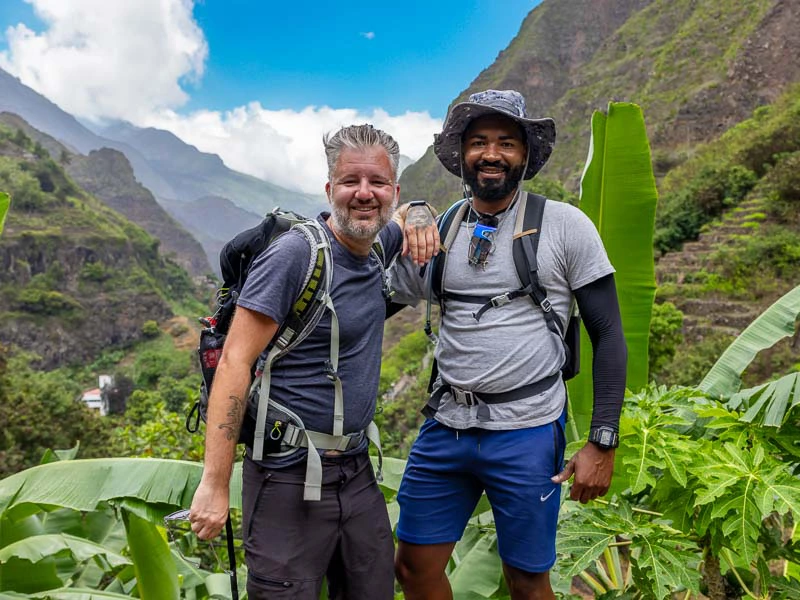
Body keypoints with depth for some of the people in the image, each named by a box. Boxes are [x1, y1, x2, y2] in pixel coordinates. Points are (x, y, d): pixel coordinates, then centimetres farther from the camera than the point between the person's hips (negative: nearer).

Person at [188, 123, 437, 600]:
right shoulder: (295, 253, -16)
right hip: (291, 478, -7)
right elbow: (235, 361, -17)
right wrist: (215, 485, -19)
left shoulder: (377, 245, 5)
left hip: (357, 472, 7)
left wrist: (420, 219, 1)